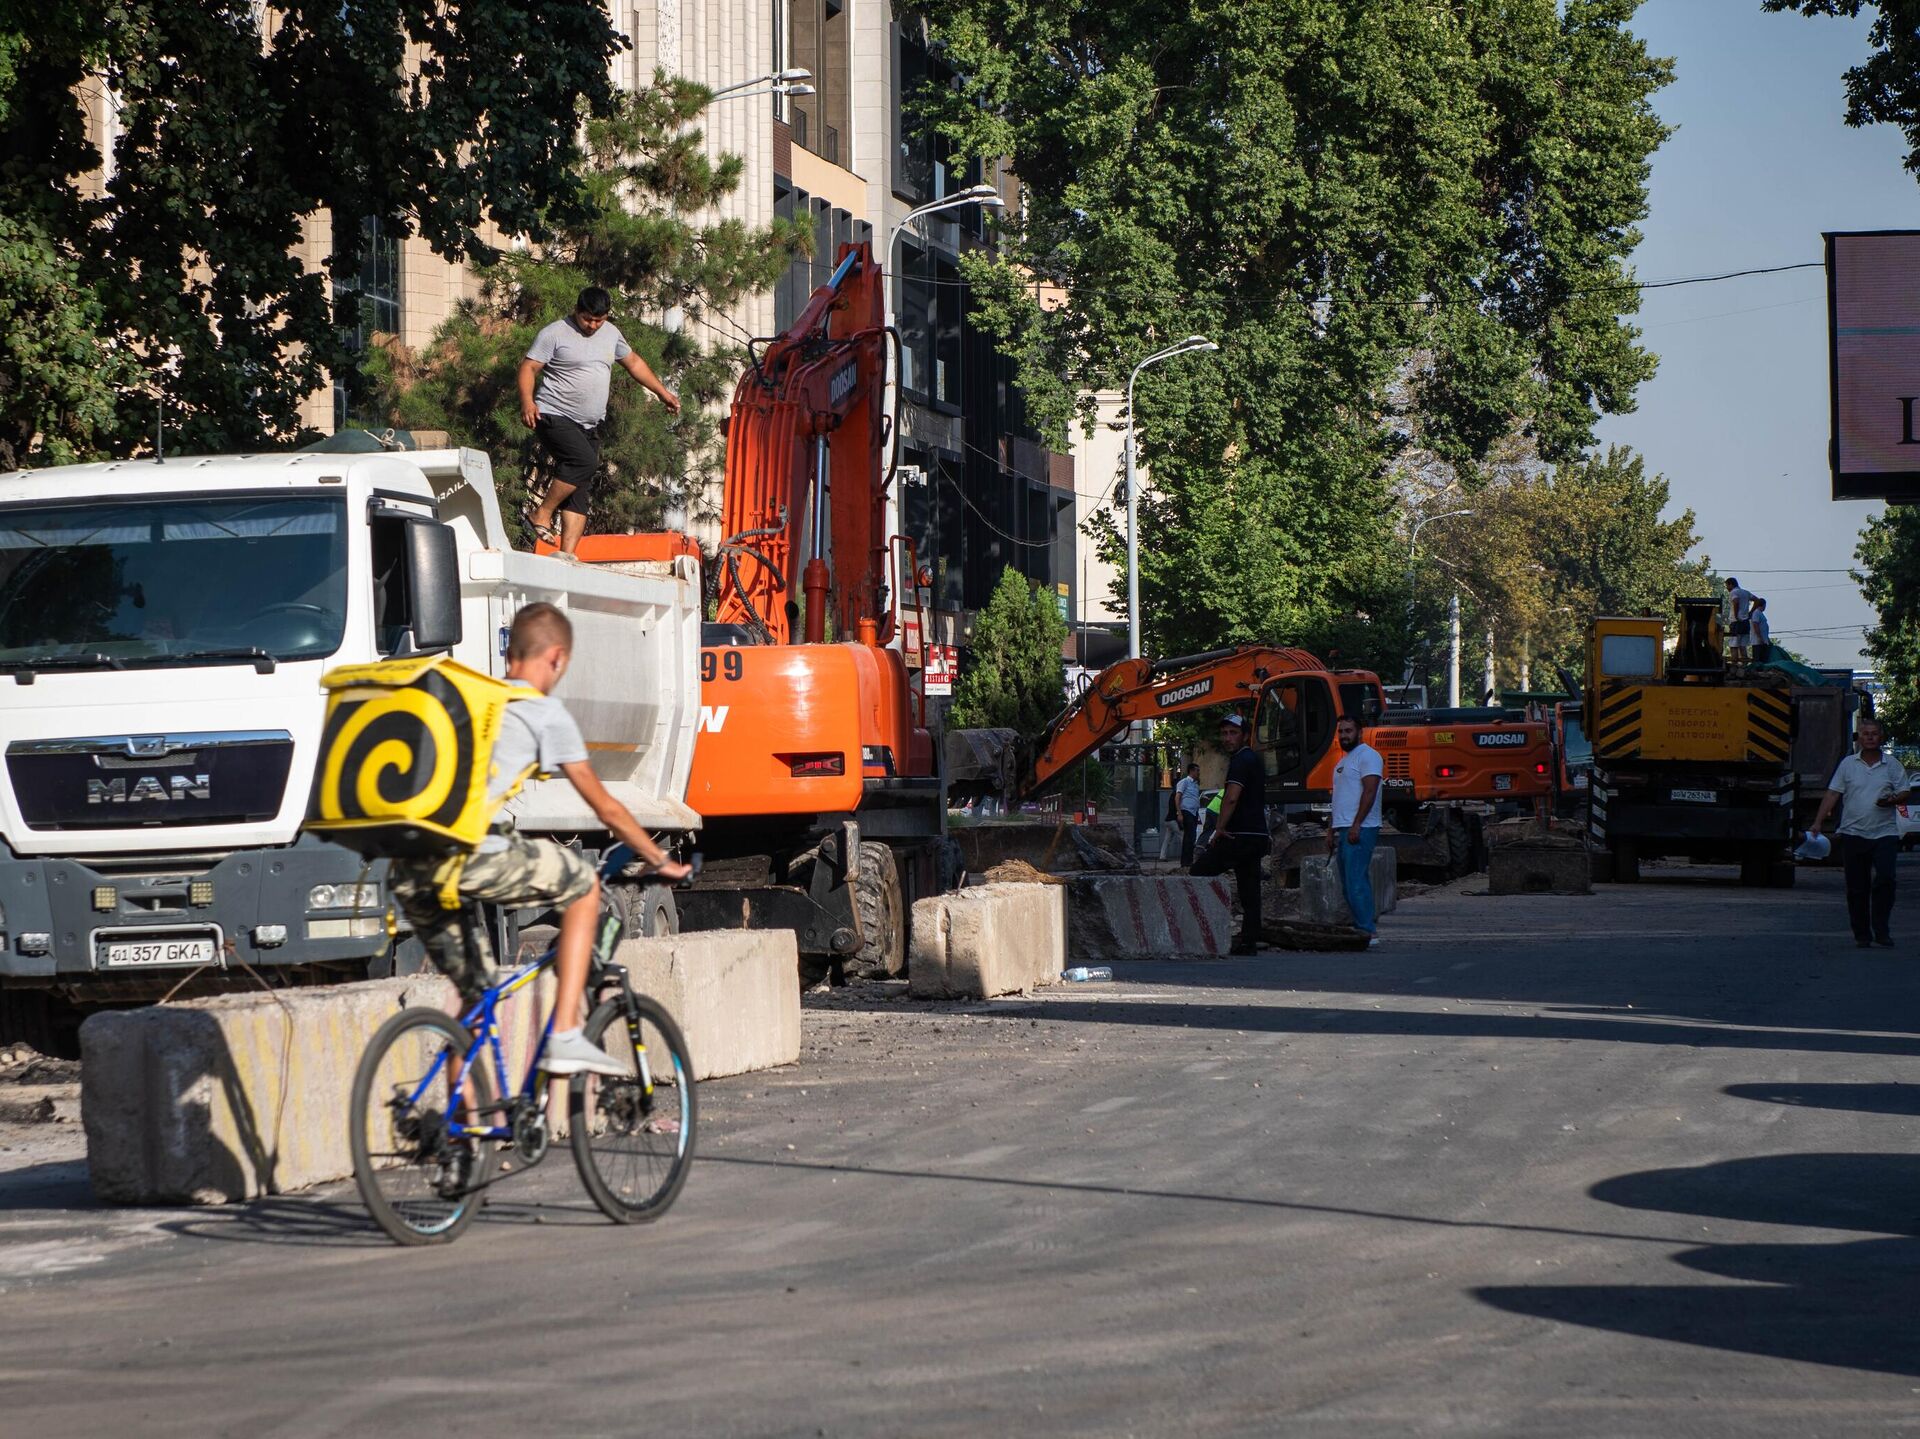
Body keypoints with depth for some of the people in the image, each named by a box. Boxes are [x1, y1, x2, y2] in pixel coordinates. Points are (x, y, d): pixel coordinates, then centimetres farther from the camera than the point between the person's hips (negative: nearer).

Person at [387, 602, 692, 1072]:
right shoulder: (546, 711, 9)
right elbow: (605, 807, 16)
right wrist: (661, 861, 29)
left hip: (407, 869, 7)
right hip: (469, 856, -7)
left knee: (475, 994, 21)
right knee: (583, 883, 17)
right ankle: (565, 1037, 9)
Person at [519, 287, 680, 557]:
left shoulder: (611, 333, 13)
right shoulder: (555, 334, -6)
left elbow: (633, 363, 27)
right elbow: (528, 368, -9)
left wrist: (662, 392, 27)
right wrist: (527, 401, -25)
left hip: (588, 427, 7)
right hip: (555, 417, -7)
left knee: (577, 493, 0)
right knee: (584, 461, -29)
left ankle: (567, 555, -4)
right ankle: (541, 514, -16)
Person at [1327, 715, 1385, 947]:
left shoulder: (1367, 755, -7)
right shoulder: (1343, 760, 23)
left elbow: (1369, 791, -17)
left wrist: (1356, 825, -22)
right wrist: (1331, 830, 20)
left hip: (1359, 830, -10)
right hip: (1343, 830, 10)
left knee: (1356, 882, -15)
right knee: (1349, 885, 9)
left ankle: (1367, 932, -15)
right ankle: (1367, 920, 11)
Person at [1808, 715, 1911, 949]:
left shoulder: (1892, 765, 7)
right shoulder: (1848, 764, 8)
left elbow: (1906, 793, 10)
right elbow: (1832, 794, 6)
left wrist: (1892, 800, -13)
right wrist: (1818, 823, -1)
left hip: (1884, 833, -1)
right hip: (1853, 833, 1)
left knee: (1884, 880, -13)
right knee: (1857, 887, 3)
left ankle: (1882, 930, -3)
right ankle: (1862, 934, 11)